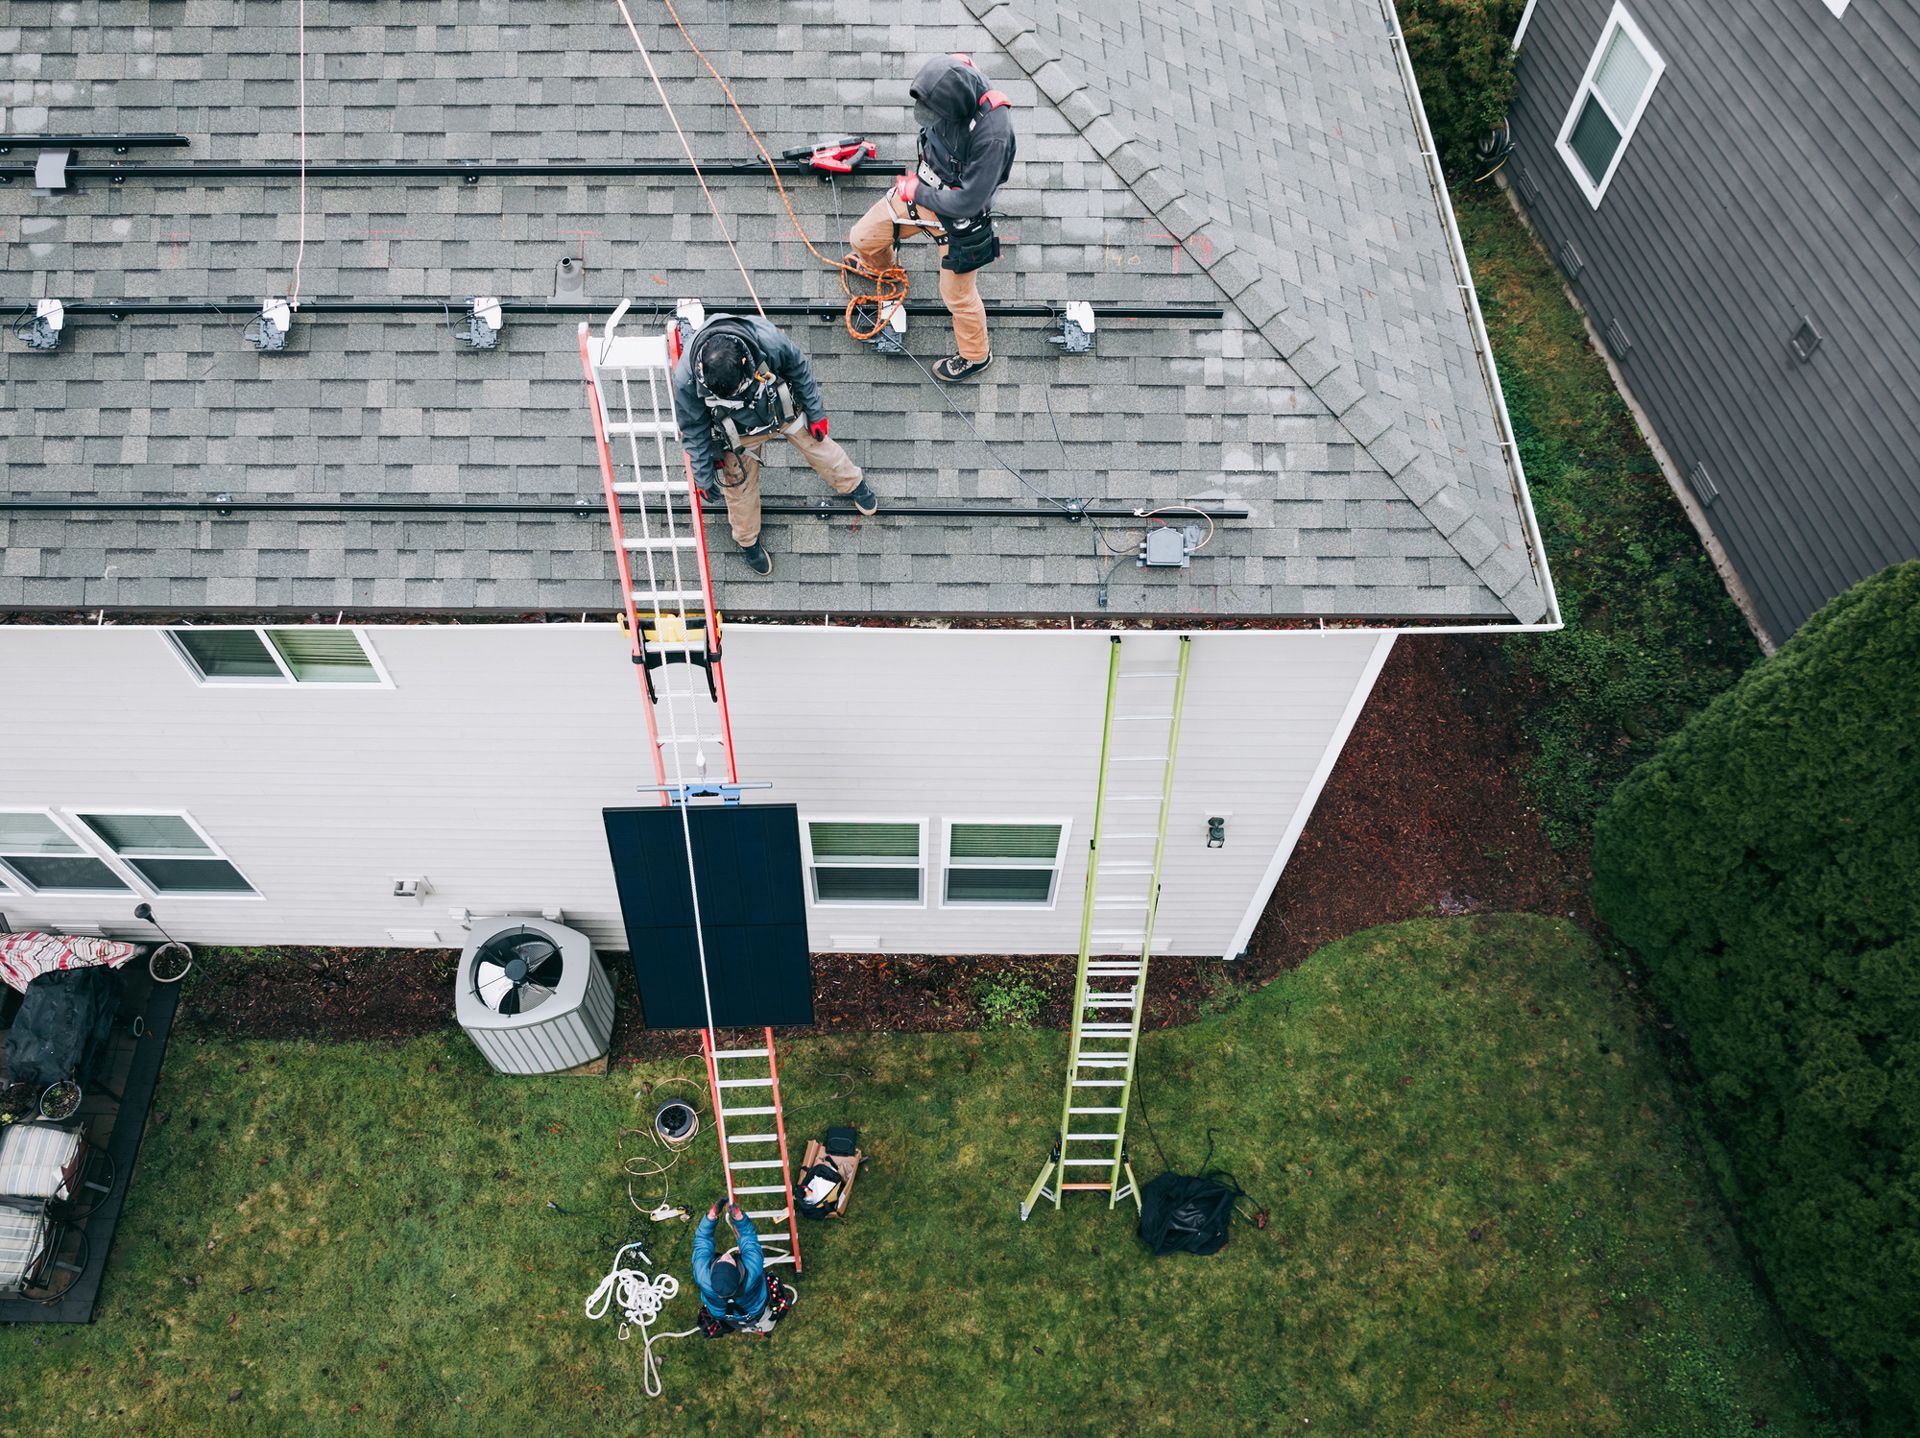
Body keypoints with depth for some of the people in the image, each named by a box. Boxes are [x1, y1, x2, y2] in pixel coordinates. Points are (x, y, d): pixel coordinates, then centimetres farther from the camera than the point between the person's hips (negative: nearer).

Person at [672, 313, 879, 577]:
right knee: (740, 487, 15)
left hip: (784, 410, 1)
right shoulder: (686, 379, -38)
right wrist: (704, 478, -9)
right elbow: (694, 431, -18)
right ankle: (747, 540, 46)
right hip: (740, 432, -1)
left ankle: (853, 484, 53)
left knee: (818, 446, 20)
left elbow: (799, 369, -16)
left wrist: (816, 413, -3)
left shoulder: (767, 340, -39)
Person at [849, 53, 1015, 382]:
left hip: (959, 215, -7)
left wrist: (917, 193, -21)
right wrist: (920, 179, 6)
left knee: (958, 295, 10)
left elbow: (968, 201, -32)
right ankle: (880, 267, 53)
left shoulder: (993, 133, -39)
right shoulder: (949, 83, -18)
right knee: (862, 238, 15)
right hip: (926, 186, 7)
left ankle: (976, 356, 38)